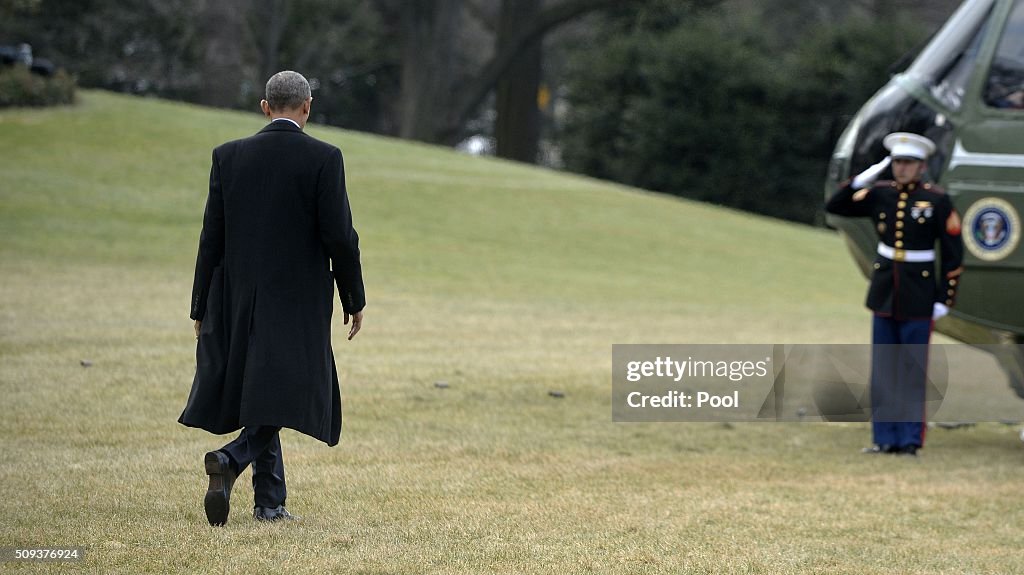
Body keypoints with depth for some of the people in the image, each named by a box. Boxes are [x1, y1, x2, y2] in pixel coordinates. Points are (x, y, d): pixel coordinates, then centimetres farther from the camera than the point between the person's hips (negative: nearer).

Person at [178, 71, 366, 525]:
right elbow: (340, 236, -10)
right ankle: (229, 462, -25)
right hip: (298, 301, -4)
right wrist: (354, 299, 2)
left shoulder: (228, 156, 2)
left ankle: (270, 502, 16)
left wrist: (202, 309, 9)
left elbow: (212, 237, 3)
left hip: (238, 300, 4)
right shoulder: (323, 158, -8)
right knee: (285, 397, -1)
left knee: (258, 397, 15)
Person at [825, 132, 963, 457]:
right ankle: (885, 439, 13)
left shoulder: (937, 201, -7)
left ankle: (910, 441, 4)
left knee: (913, 370, -1)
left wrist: (945, 299, -7)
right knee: (883, 370, 7)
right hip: (884, 294, 4)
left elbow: (953, 253, -4)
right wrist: (860, 181, -7)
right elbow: (835, 207, 7)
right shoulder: (881, 194, 4)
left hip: (918, 299, -4)